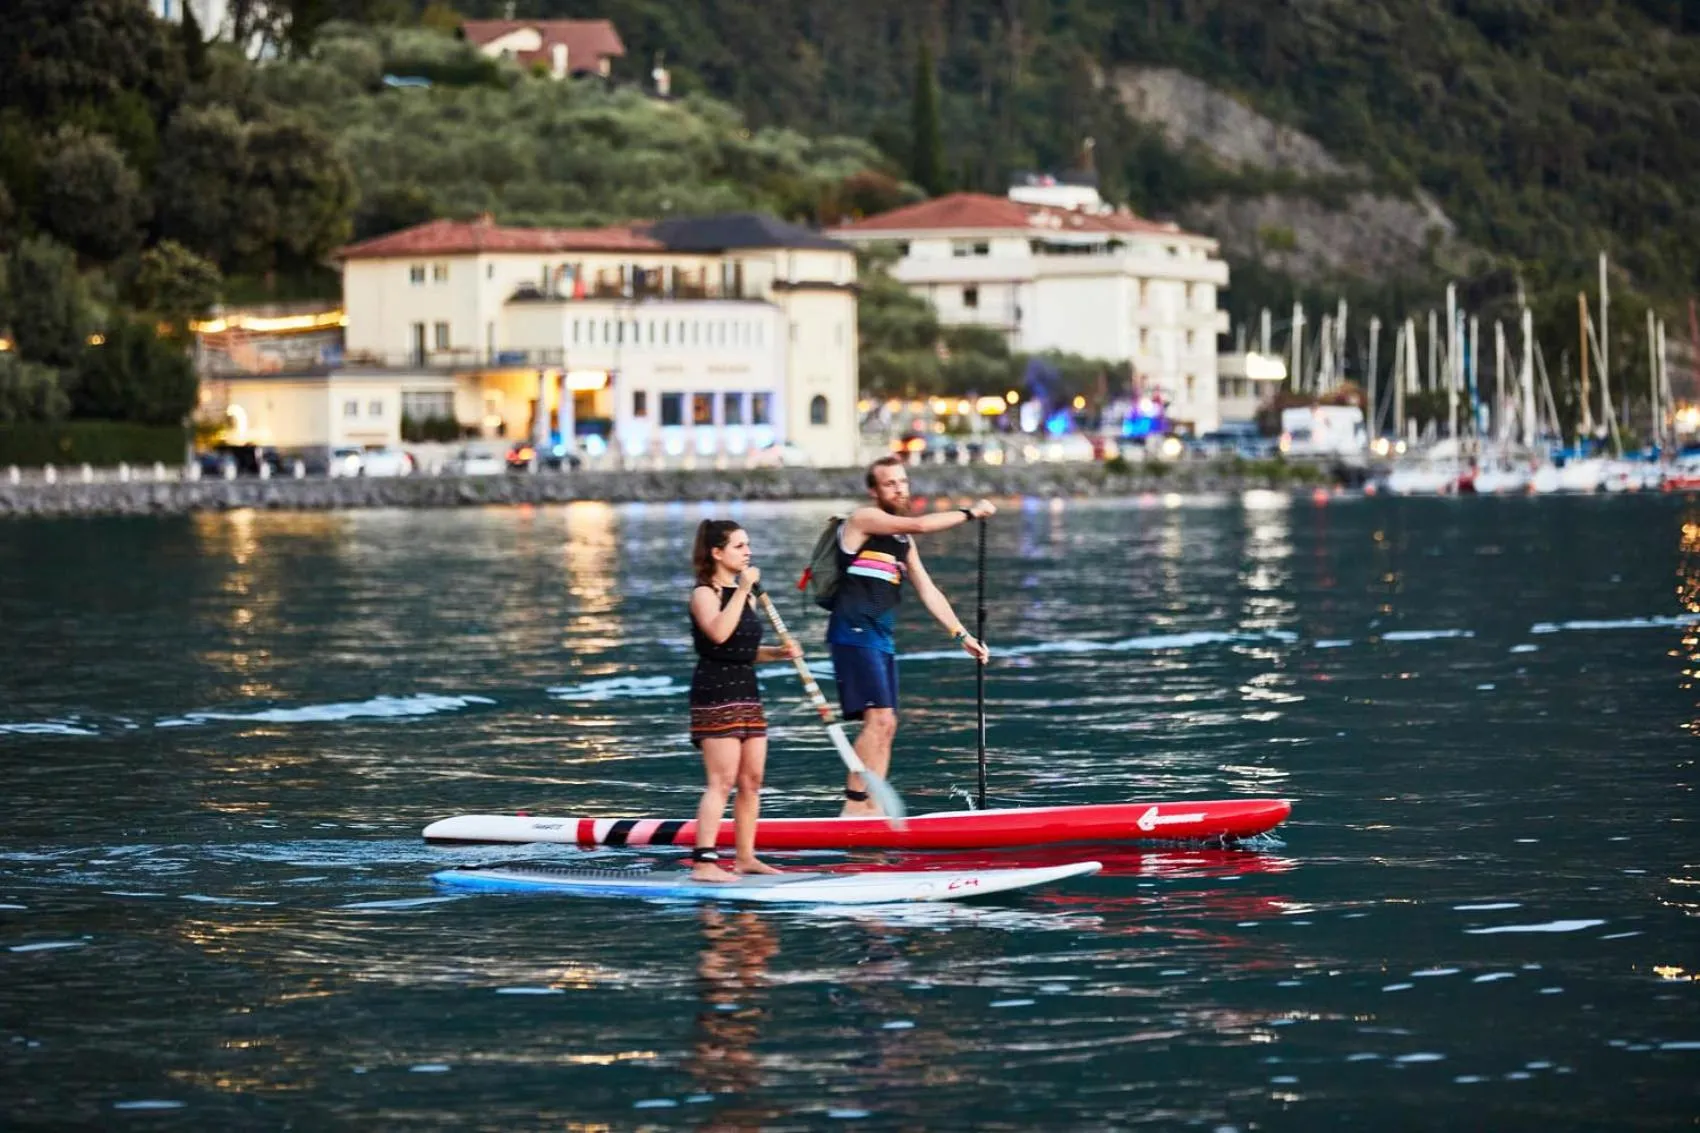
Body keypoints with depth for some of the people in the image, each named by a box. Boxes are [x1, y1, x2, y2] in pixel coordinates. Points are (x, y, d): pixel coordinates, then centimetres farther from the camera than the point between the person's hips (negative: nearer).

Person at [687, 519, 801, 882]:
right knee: (722, 781, -13)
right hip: (715, 692, -9)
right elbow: (719, 633, -28)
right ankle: (704, 862, -16)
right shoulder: (704, 593, -8)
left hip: (746, 691, 9)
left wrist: (779, 653, 7)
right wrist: (742, 590, -24)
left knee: (752, 781, 8)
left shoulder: (744, 594, 16)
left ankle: (745, 857, 16)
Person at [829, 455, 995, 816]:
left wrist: (962, 635, 15)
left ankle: (872, 809, 8)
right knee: (878, 719, -17)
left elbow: (928, 591, 21)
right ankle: (854, 805, -15)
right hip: (854, 634, -9)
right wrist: (969, 513, -12)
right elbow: (918, 525, -20)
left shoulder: (903, 541, 19)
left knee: (885, 726, 6)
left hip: (881, 640, 9)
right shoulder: (863, 519, -6)